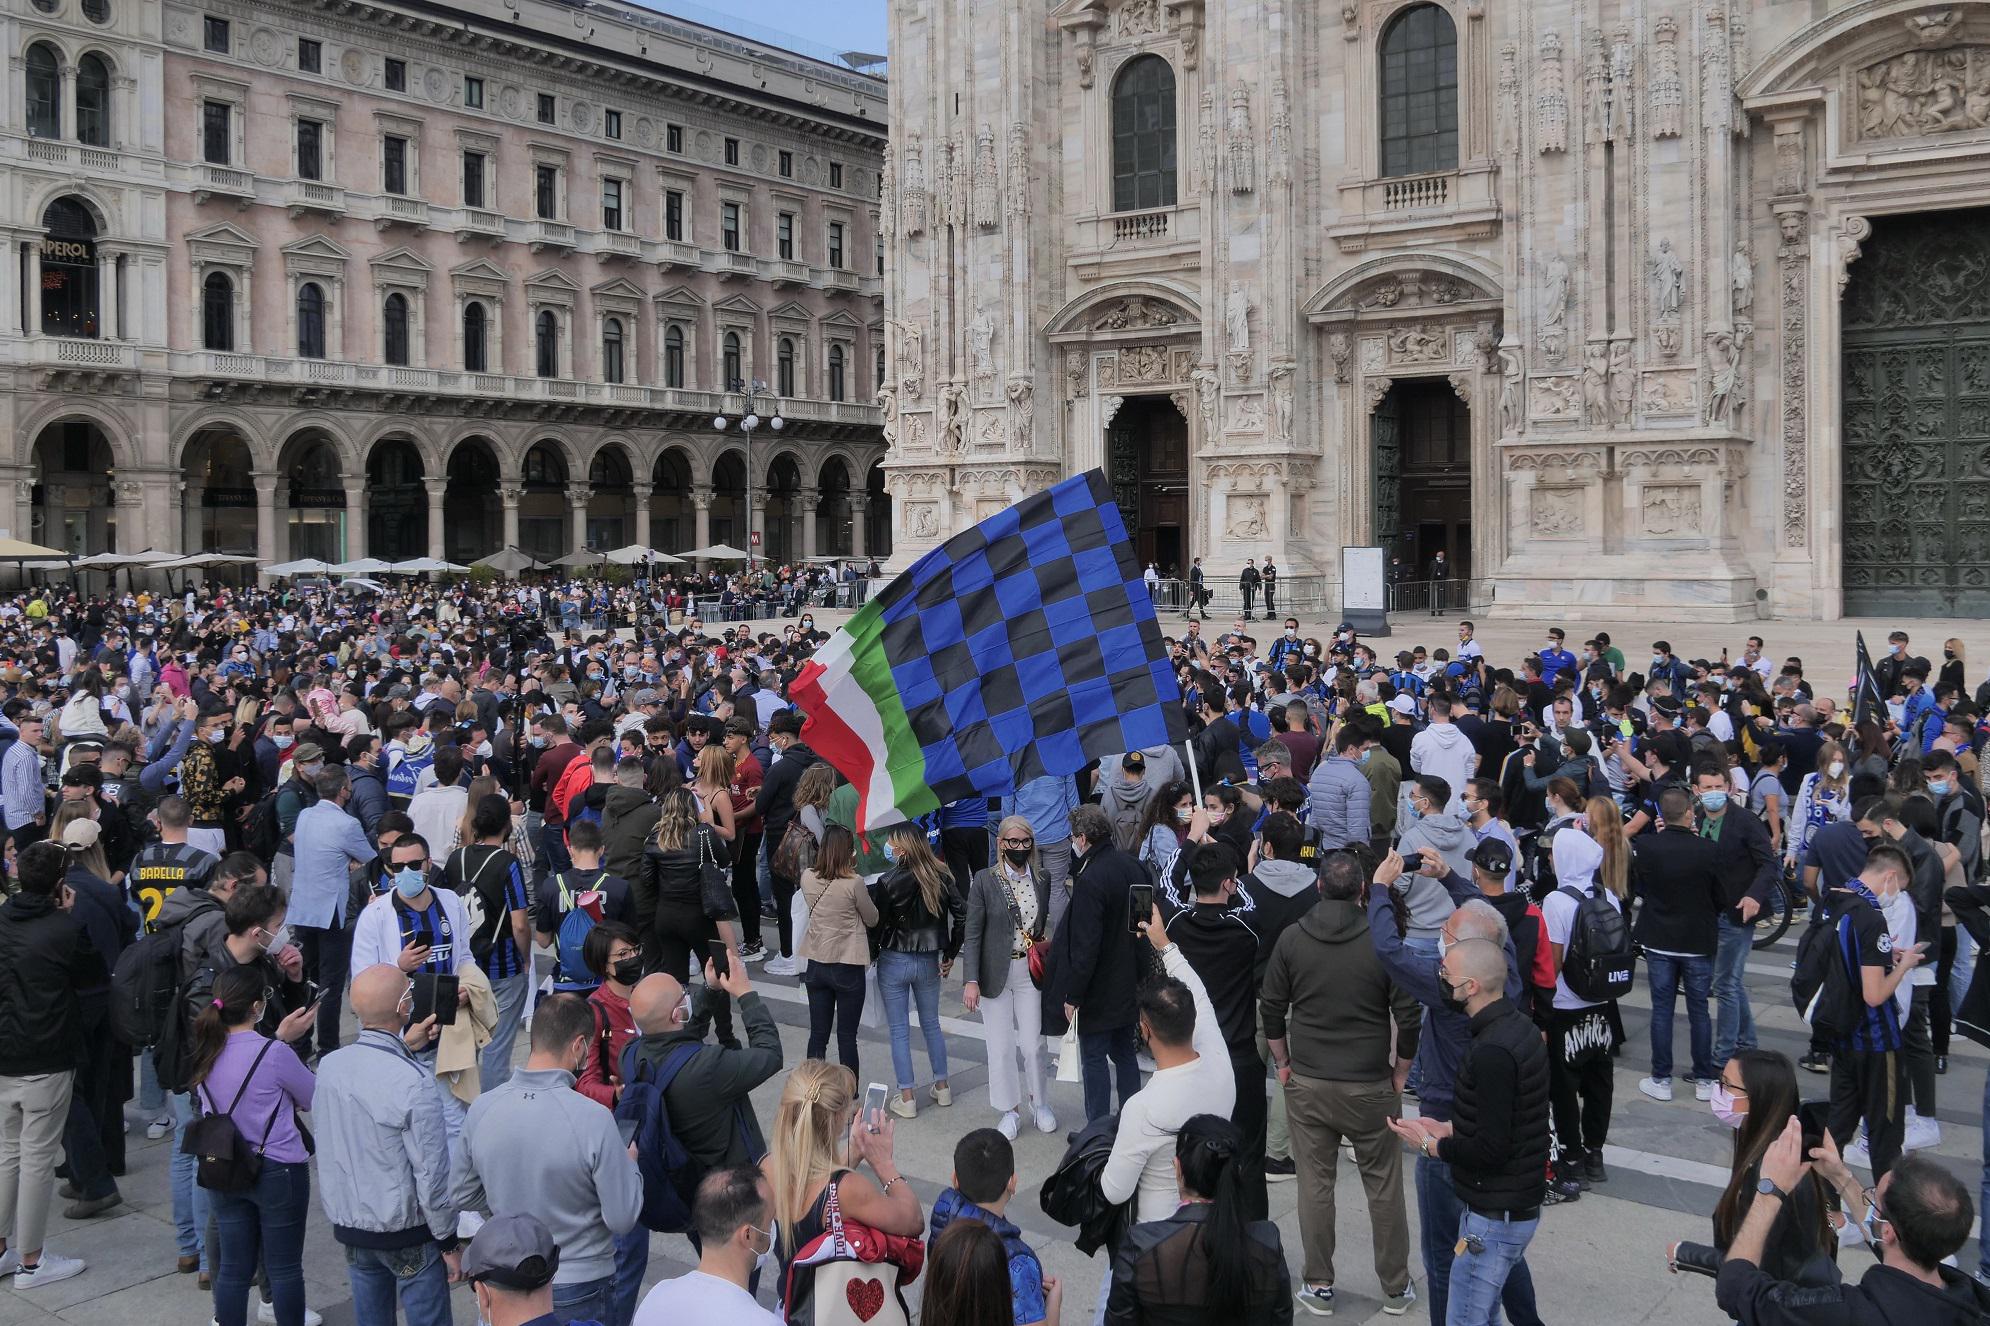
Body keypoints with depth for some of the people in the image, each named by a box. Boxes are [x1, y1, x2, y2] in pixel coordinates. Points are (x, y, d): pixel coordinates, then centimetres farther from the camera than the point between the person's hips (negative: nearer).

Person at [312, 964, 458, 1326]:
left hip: (347, 1224, 6)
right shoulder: (414, 1083, -26)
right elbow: (432, 1174, -20)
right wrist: (448, 1241, -8)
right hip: (406, 1233, -6)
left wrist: (402, 1047, 20)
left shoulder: (328, 1065, -8)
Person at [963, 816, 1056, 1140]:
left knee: (1032, 1044, 3)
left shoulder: (1041, 881, 3)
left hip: (1029, 971, 2)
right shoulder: (984, 880, -8)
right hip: (995, 973, -2)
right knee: (1001, 1048, 5)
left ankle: (1040, 1104, 24)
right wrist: (971, 980, -15)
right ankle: (1010, 1111, 21)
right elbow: (973, 934, -9)